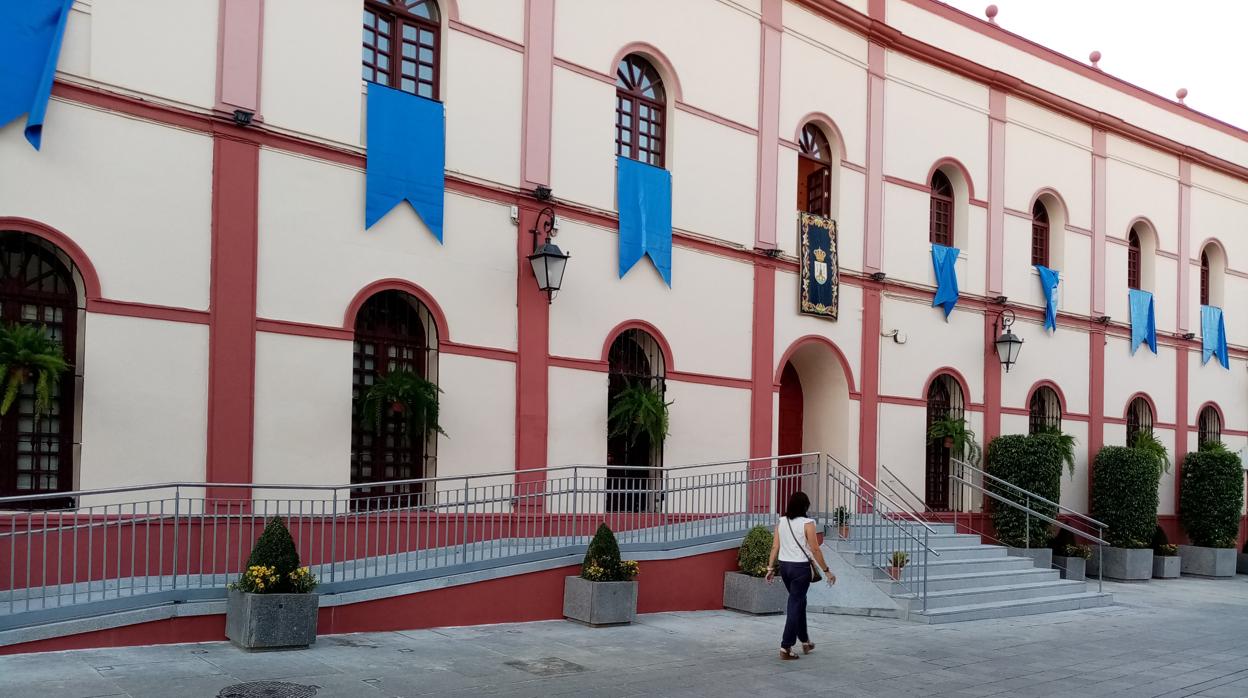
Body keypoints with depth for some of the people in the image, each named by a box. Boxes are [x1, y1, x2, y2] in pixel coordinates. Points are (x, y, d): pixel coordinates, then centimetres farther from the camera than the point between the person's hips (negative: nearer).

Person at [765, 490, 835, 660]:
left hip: (784, 567, 6)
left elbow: (775, 547, 3)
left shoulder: (781, 522, 4)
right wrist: (826, 571, -5)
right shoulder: (807, 523, -11)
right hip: (800, 568, -6)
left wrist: (770, 568, 8)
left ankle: (805, 641, 32)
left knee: (799, 602, 21)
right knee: (795, 605, -1)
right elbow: (815, 550, -12)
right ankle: (786, 647, -4)